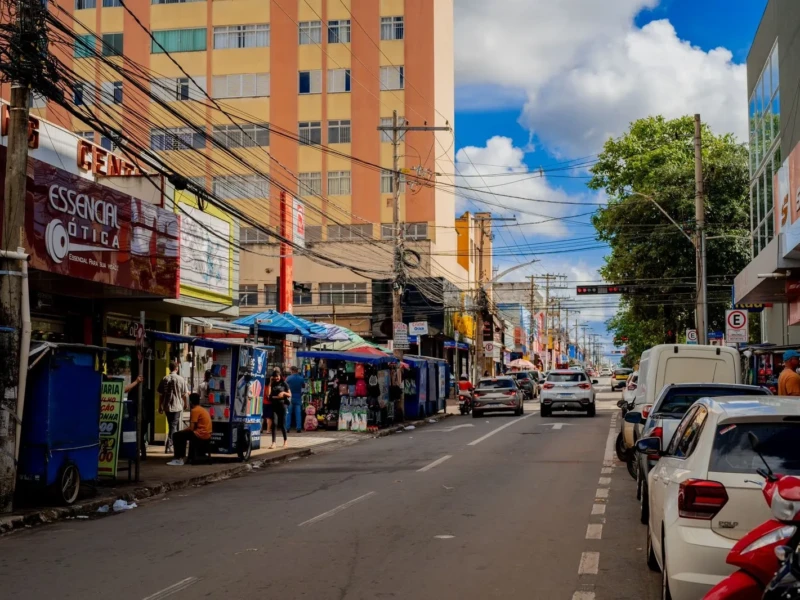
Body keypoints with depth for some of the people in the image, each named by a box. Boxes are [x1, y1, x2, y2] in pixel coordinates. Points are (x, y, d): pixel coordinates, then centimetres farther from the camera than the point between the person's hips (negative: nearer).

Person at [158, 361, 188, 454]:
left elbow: (161, 394, 3)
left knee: (172, 426, 15)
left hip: (167, 406, 3)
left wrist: (160, 407, 12)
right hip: (177, 406, -3)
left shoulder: (165, 379, 0)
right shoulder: (180, 379, -6)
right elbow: (184, 394, -2)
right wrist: (185, 404, 15)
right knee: (173, 426, 0)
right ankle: (169, 446, -7)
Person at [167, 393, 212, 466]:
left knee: (176, 436, -4)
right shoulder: (203, 409, 18)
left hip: (200, 434, -10)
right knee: (182, 435, 25)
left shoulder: (195, 410, -11)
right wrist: (183, 431, 17)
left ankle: (178, 459, -5)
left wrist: (181, 430, 4)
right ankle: (182, 456, 23)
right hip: (206, 434, 10)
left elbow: (191, 428, -13)